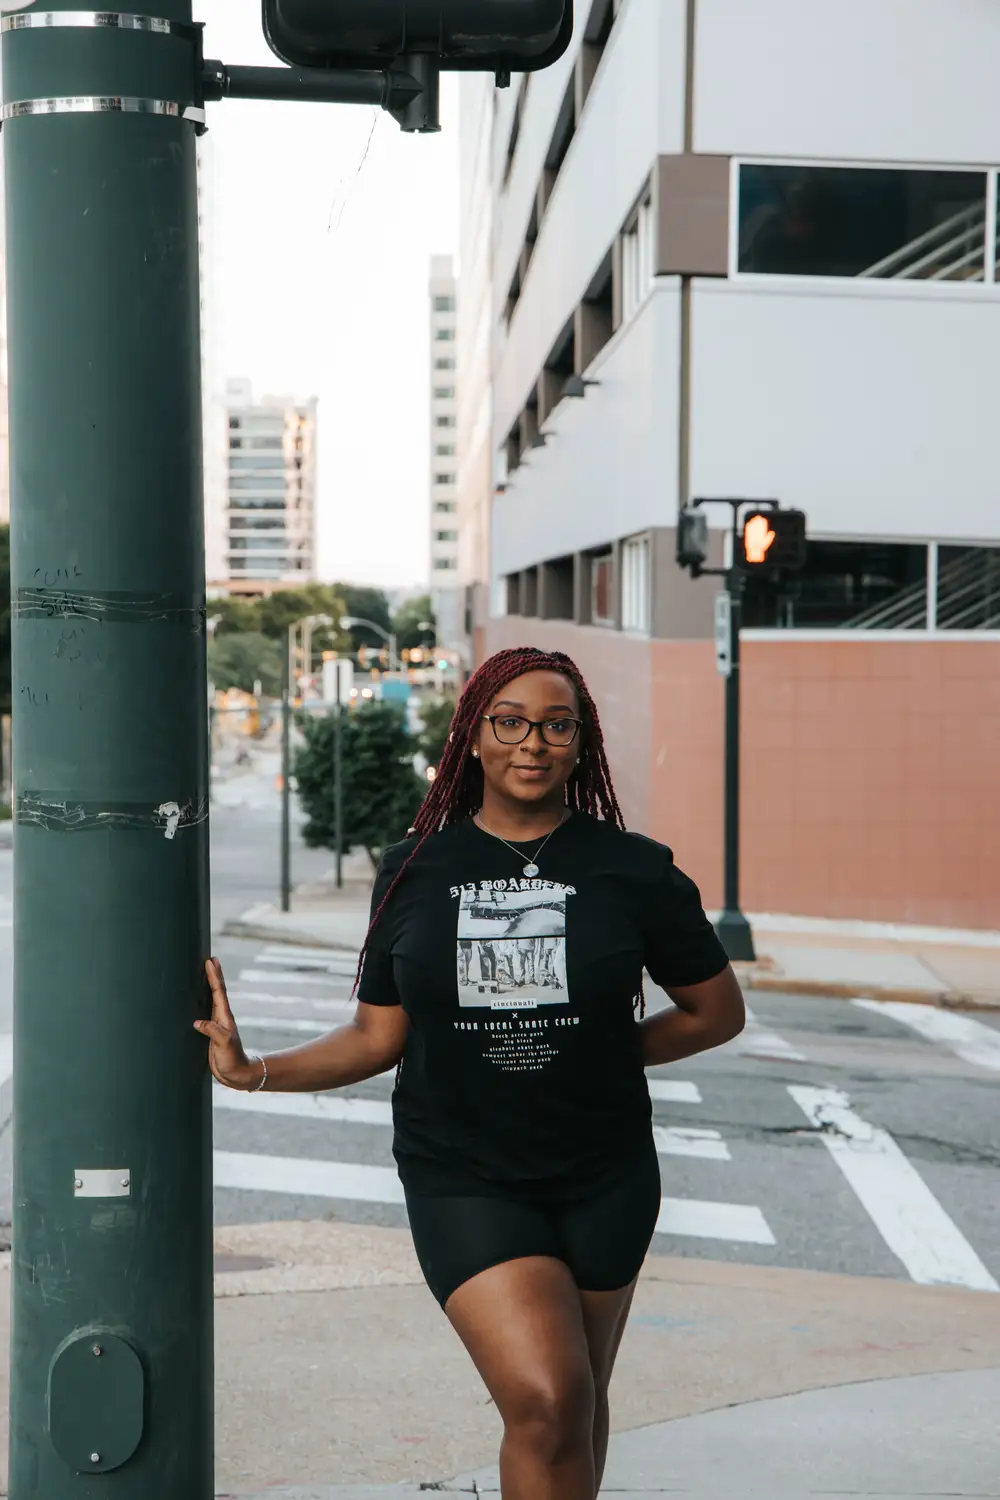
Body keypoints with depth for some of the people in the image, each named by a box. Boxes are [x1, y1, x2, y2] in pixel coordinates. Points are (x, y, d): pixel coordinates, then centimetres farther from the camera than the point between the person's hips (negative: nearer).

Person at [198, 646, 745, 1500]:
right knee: (545, 1400, -17)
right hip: (463, 1180, -2)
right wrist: (252, 1072, -5)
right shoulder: (414, 873, 1)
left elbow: (718, 1011, 8)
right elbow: (379, 1036, 5)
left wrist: (606, 1054, 1)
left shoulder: (635, 873, -1)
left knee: (579, 1400, 15)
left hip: (603, 1180, 2)